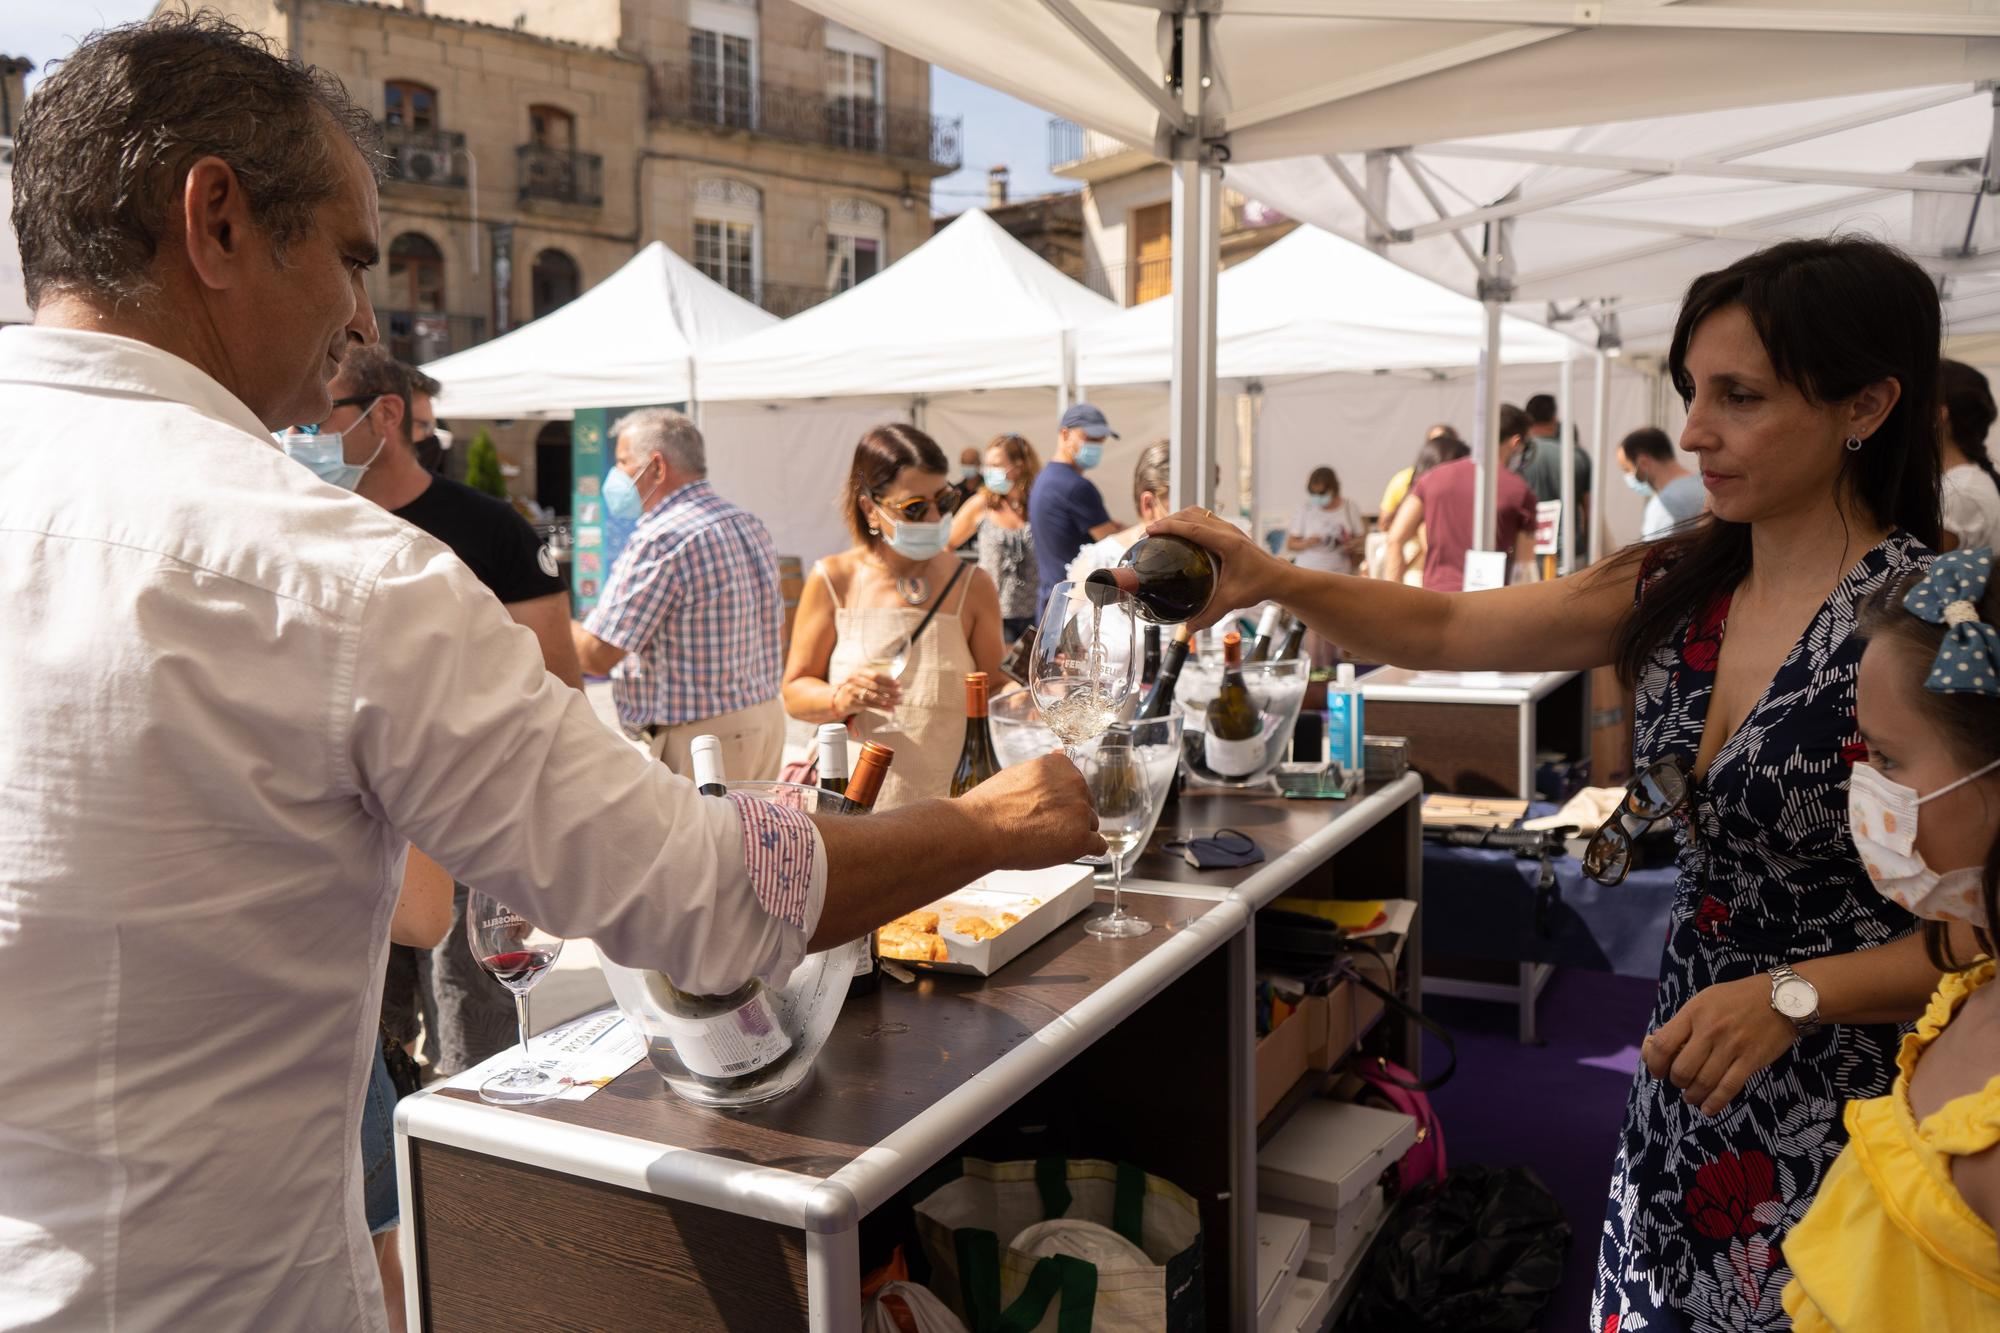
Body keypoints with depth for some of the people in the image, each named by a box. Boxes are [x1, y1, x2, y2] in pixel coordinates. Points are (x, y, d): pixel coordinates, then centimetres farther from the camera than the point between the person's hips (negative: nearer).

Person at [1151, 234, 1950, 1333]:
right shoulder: (1678, 590, 0)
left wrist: (1792, 995, -26)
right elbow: (1446, 631, 1)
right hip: (1686, 1089, 6)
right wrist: (1275, 581, -13)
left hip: (1846, 1118, -5)